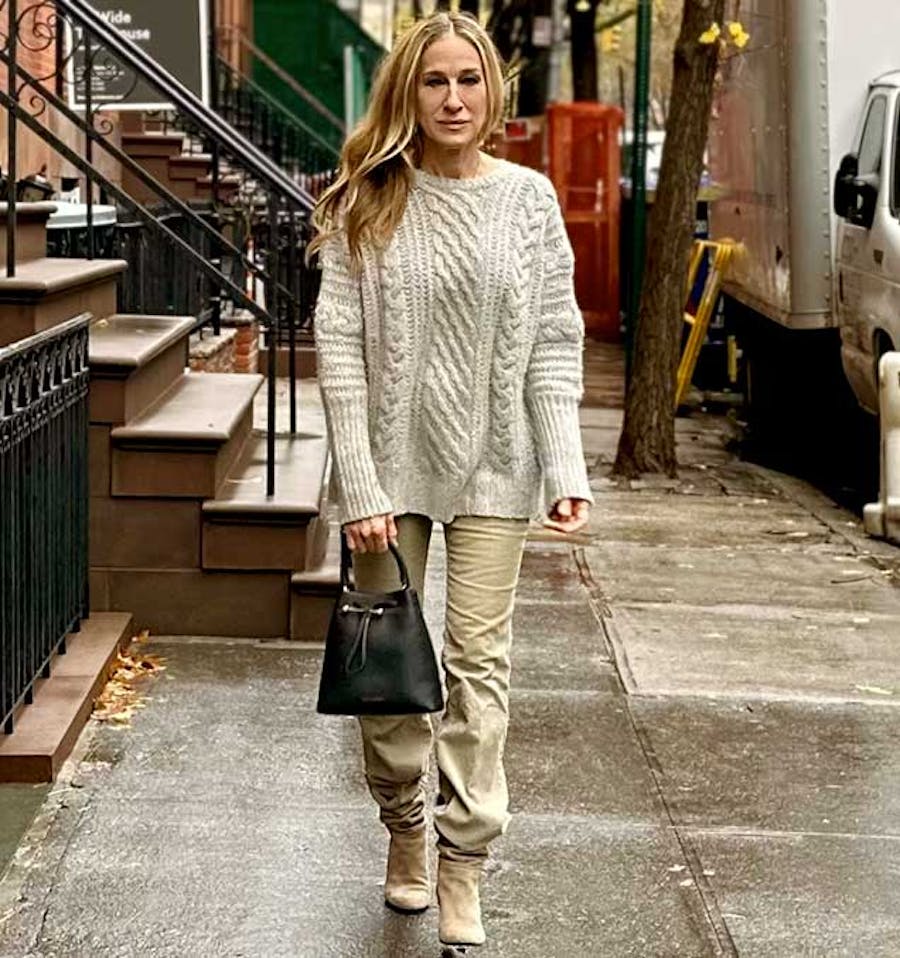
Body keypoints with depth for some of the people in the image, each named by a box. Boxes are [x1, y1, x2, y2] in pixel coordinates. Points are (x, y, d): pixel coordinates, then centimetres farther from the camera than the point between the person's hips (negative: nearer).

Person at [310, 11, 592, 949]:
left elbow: (554, 344, 1)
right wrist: (361, 485, -13)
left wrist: (565, 467, -8)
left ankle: (462, 870, 5)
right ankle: (404, 832, 28)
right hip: (391, 458, 0)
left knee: (479, 660, -1)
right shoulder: (366, 205, -3)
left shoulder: (528, 198, 0)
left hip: (491, 464, 0)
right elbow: (338, 345, -6)